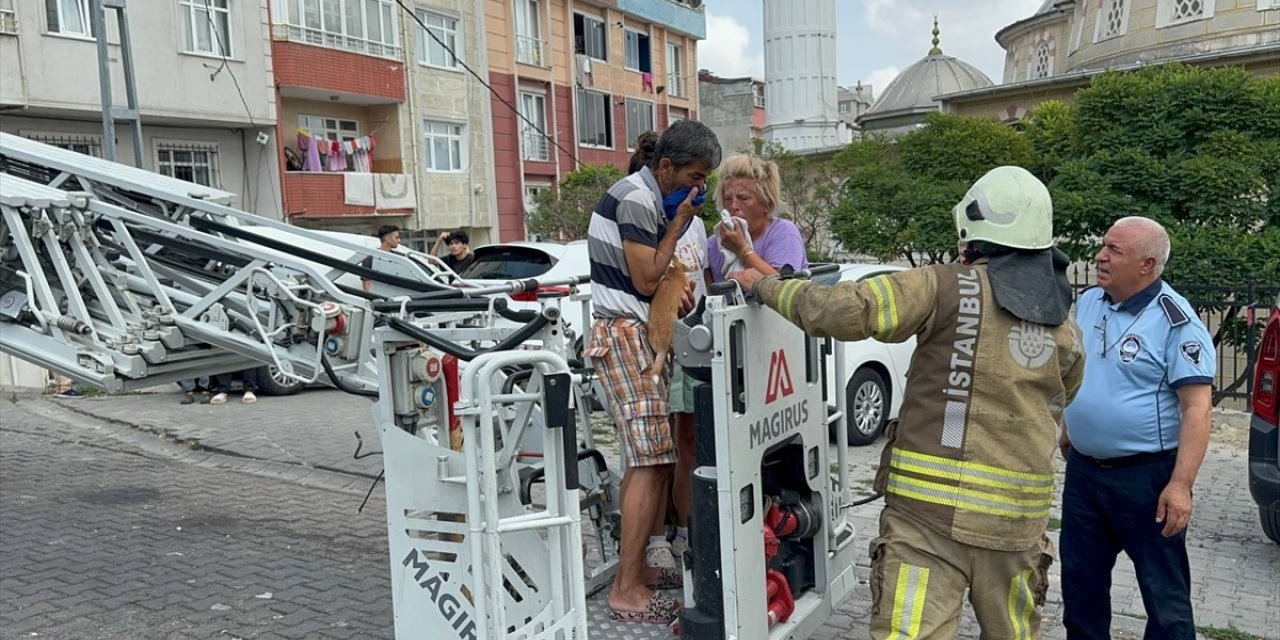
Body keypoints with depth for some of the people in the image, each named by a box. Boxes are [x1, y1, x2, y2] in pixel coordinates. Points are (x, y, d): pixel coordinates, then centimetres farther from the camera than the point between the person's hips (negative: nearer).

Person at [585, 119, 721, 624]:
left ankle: (632, 568, 20)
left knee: (645, 459, 12)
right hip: (625, 334, -10)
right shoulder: (637, 200, -14)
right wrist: (679, 222, -8)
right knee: (653, 462, -13)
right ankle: (628, 592, -9)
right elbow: (645, 280, -16)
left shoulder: (652, 198, 18)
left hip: (637, 335, 10)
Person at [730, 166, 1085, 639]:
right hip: (1017, 516, 6)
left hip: (934, 509, -5)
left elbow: (842, 311, -17)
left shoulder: (947, 289, -10)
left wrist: (764, 286, -3)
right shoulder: (1064, 324, 8)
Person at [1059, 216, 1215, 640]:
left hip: (1147, 477, -6)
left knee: (1164, 592, 6)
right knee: (1080, 583, 17)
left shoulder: (1175, 322, -15)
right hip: (1082, 471, 7)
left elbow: (1198, 408, -18)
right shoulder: (1086, 304, 5)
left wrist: (1180, 484, -24)